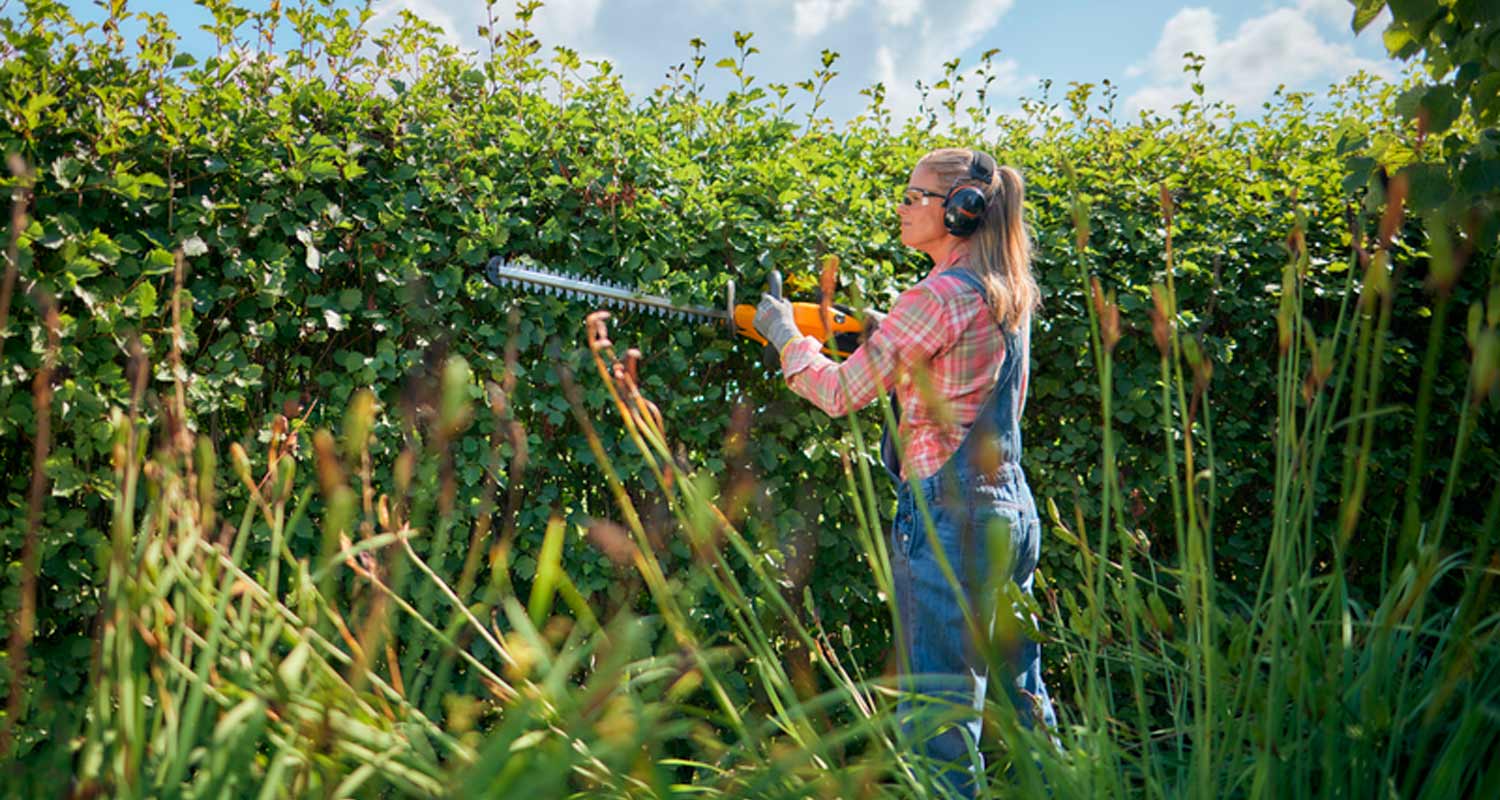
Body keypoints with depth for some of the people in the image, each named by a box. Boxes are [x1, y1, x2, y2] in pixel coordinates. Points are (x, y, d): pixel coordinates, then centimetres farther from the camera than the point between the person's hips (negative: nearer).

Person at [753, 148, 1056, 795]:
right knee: (1019, 696, 18)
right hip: (1013, 509, 9)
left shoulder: (939, 294, -15)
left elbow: (840, 393, -13)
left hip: (948, 512, -9)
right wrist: (882, 330, 14)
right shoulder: (1006, 293, 11)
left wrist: (784, 333, 3)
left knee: (937, 707, -2)